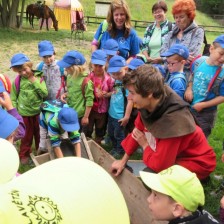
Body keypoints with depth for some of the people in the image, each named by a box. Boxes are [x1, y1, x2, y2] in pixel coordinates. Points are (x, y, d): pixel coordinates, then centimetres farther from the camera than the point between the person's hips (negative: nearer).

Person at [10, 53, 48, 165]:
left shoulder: (38, 77, -9)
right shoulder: (17, 81, -9)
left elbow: (45, 93, -17)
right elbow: (13, 98, -1)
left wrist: (34, 81, -19)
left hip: (38, 111, 1)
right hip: (24, 113, -1)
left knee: (40, 133, 18)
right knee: (27, 135, 13)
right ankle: (24, 154, 32)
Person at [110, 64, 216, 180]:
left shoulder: (173, 119, -37)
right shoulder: (147, 104, -15)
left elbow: (158, 165, -31)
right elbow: (137, 132, 3)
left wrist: (144, 144, -13)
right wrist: (123, 161, 8)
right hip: (171, 156, 7)